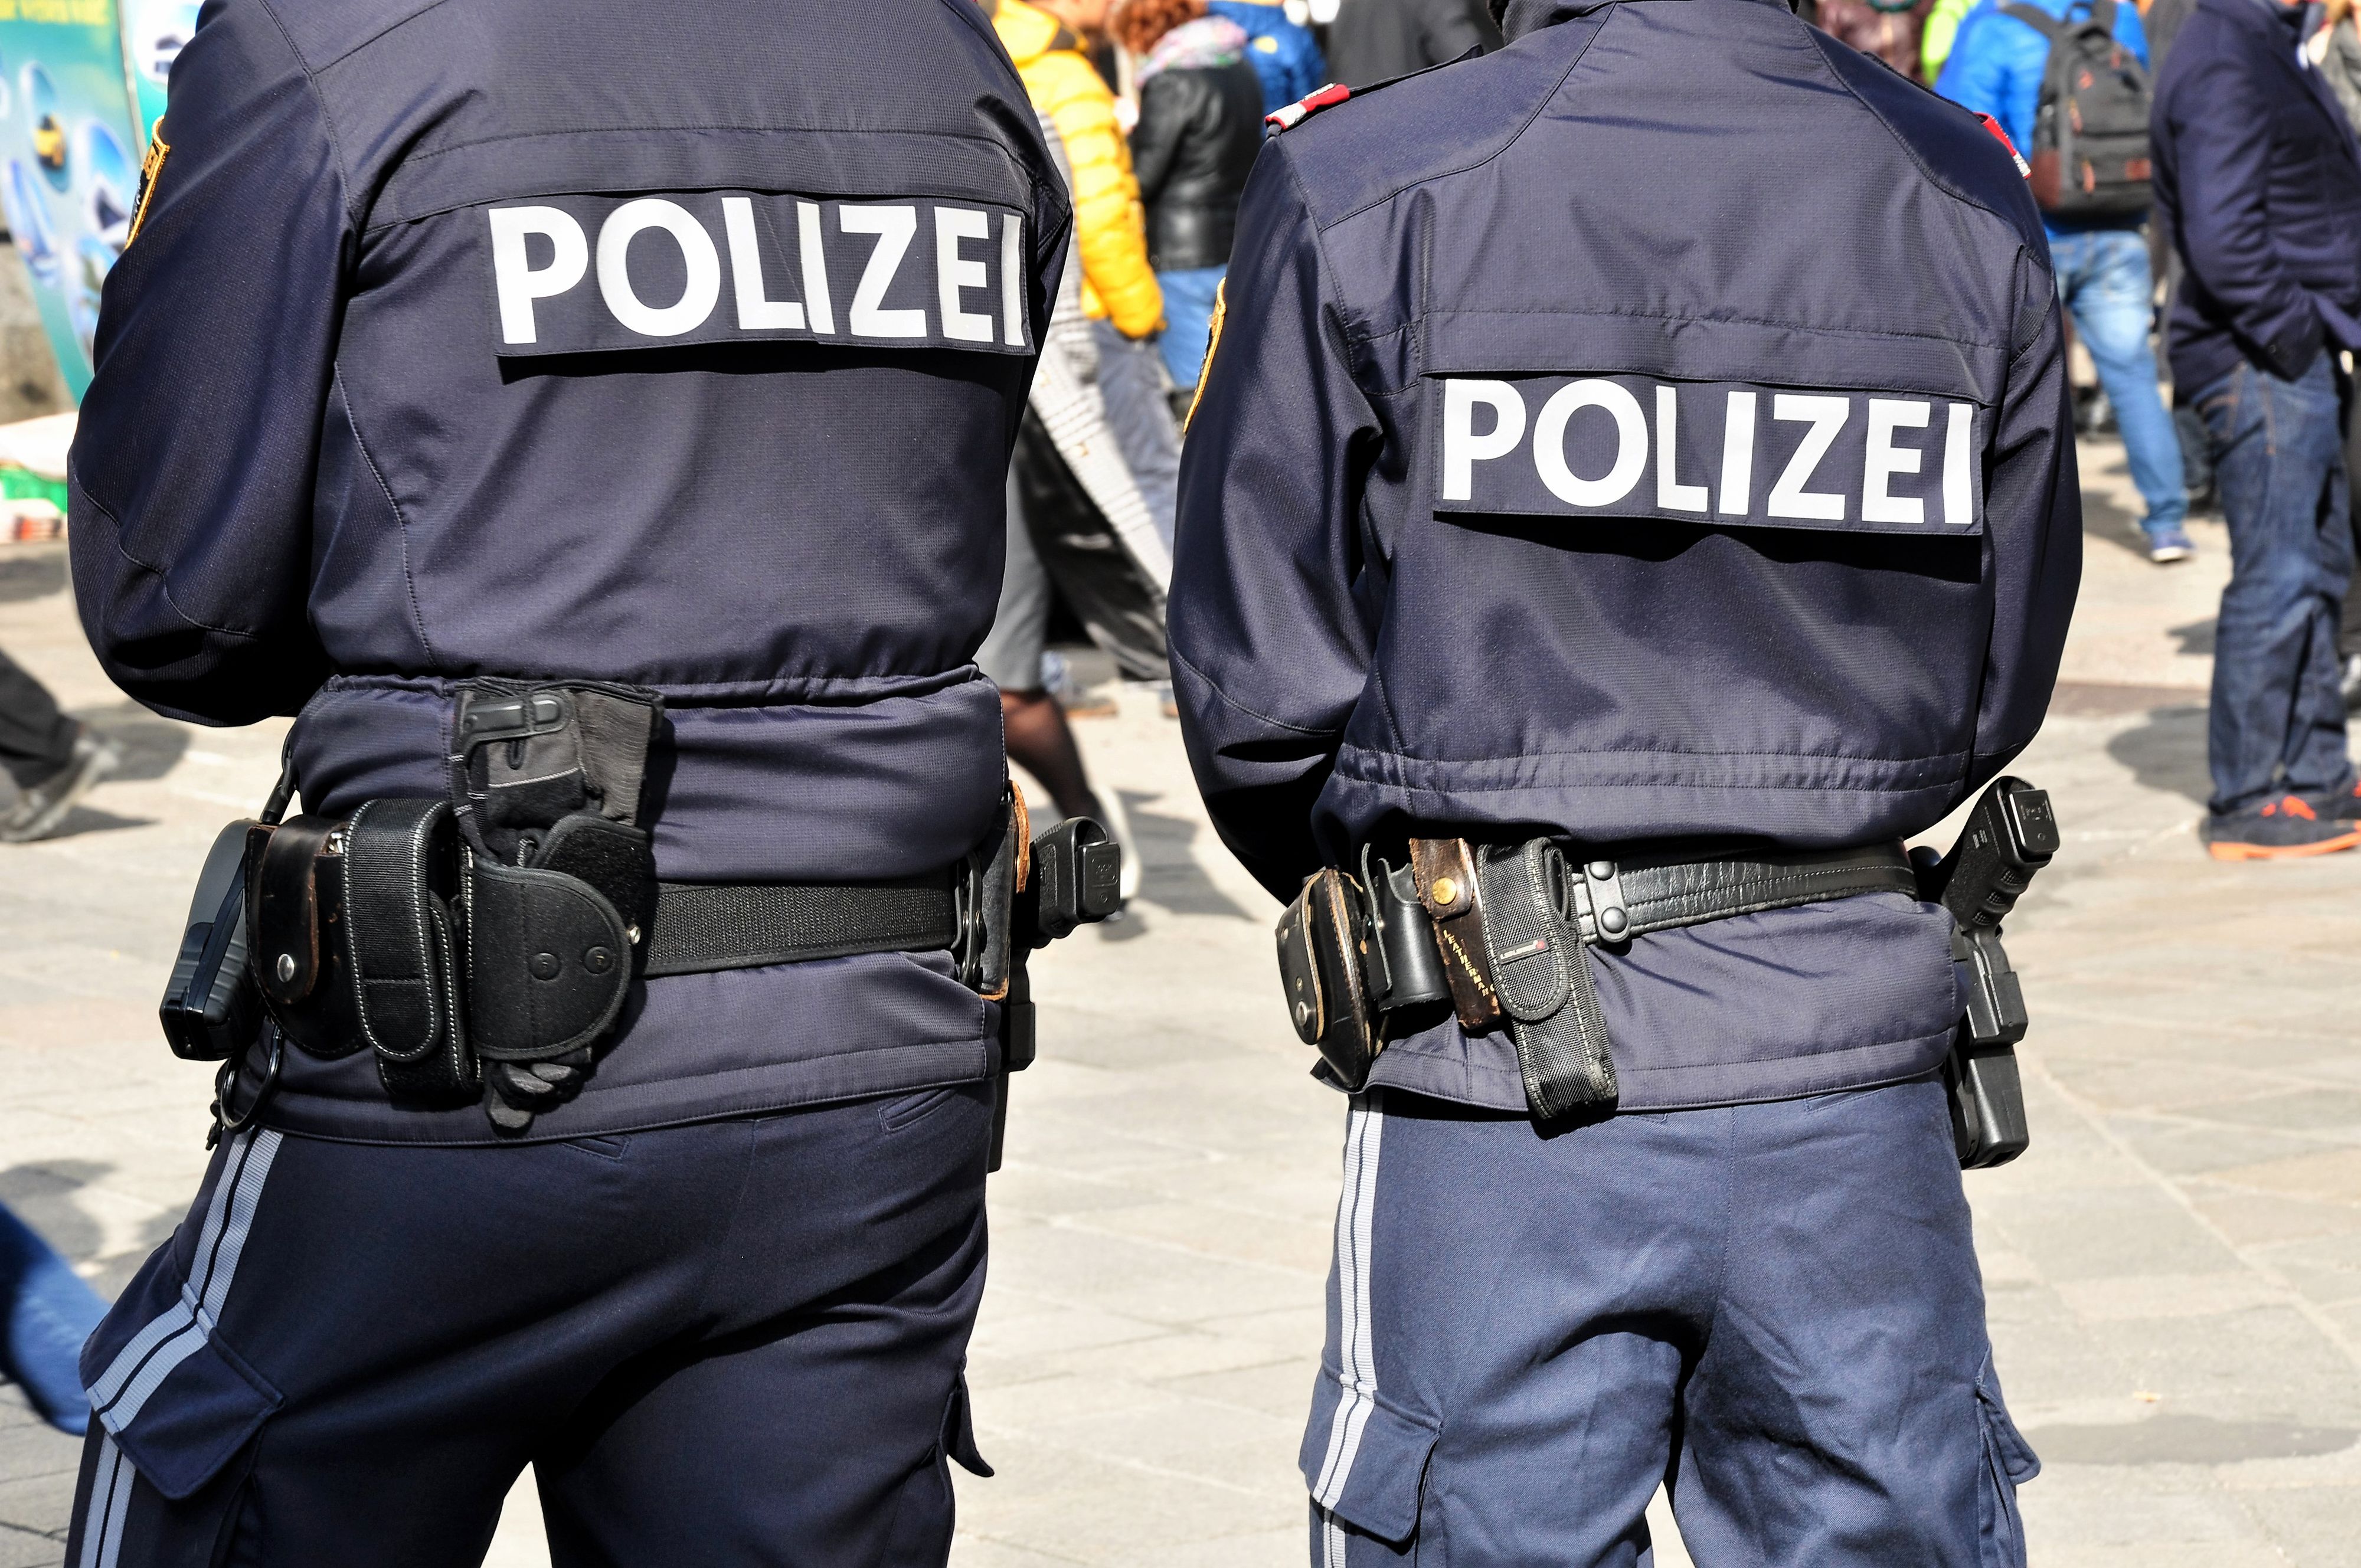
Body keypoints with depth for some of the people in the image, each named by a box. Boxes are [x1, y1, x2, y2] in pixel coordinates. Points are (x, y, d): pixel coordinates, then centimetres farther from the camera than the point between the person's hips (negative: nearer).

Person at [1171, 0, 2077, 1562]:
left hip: (1509, 1078, -2)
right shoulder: (1971, 202, 1)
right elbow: (1997, 687, 8)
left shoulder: (1368, 191, -9)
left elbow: (1260, 691, -4)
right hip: (1850, 1059, 2)